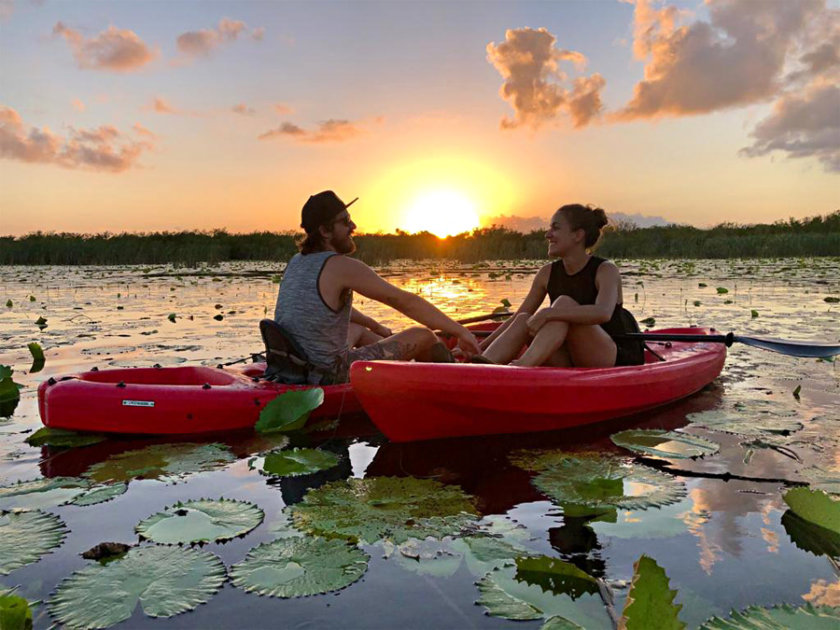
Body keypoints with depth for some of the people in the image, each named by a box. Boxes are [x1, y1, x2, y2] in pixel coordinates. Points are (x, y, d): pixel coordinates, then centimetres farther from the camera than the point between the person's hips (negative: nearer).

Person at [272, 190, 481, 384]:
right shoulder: (340, 266, -18)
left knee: (358, 329, 35)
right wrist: (461, 331, -11)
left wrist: (375, 326, 37)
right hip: (332, 376, -9)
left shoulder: (296, 262, 8)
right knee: (423, 335, 1)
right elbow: (406, 301, -16)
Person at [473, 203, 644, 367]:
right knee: (524, 320, -15)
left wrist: (547, 314, -38)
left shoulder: (606, 270, -9)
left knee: (564, 303, -26)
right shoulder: (548, 273, 7)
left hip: (615, 361, -5)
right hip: (573, 365, 5)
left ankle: (521, 367, -42)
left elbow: (603, 313, -31)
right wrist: (478, 348, -1)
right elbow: (516, 318, 7)